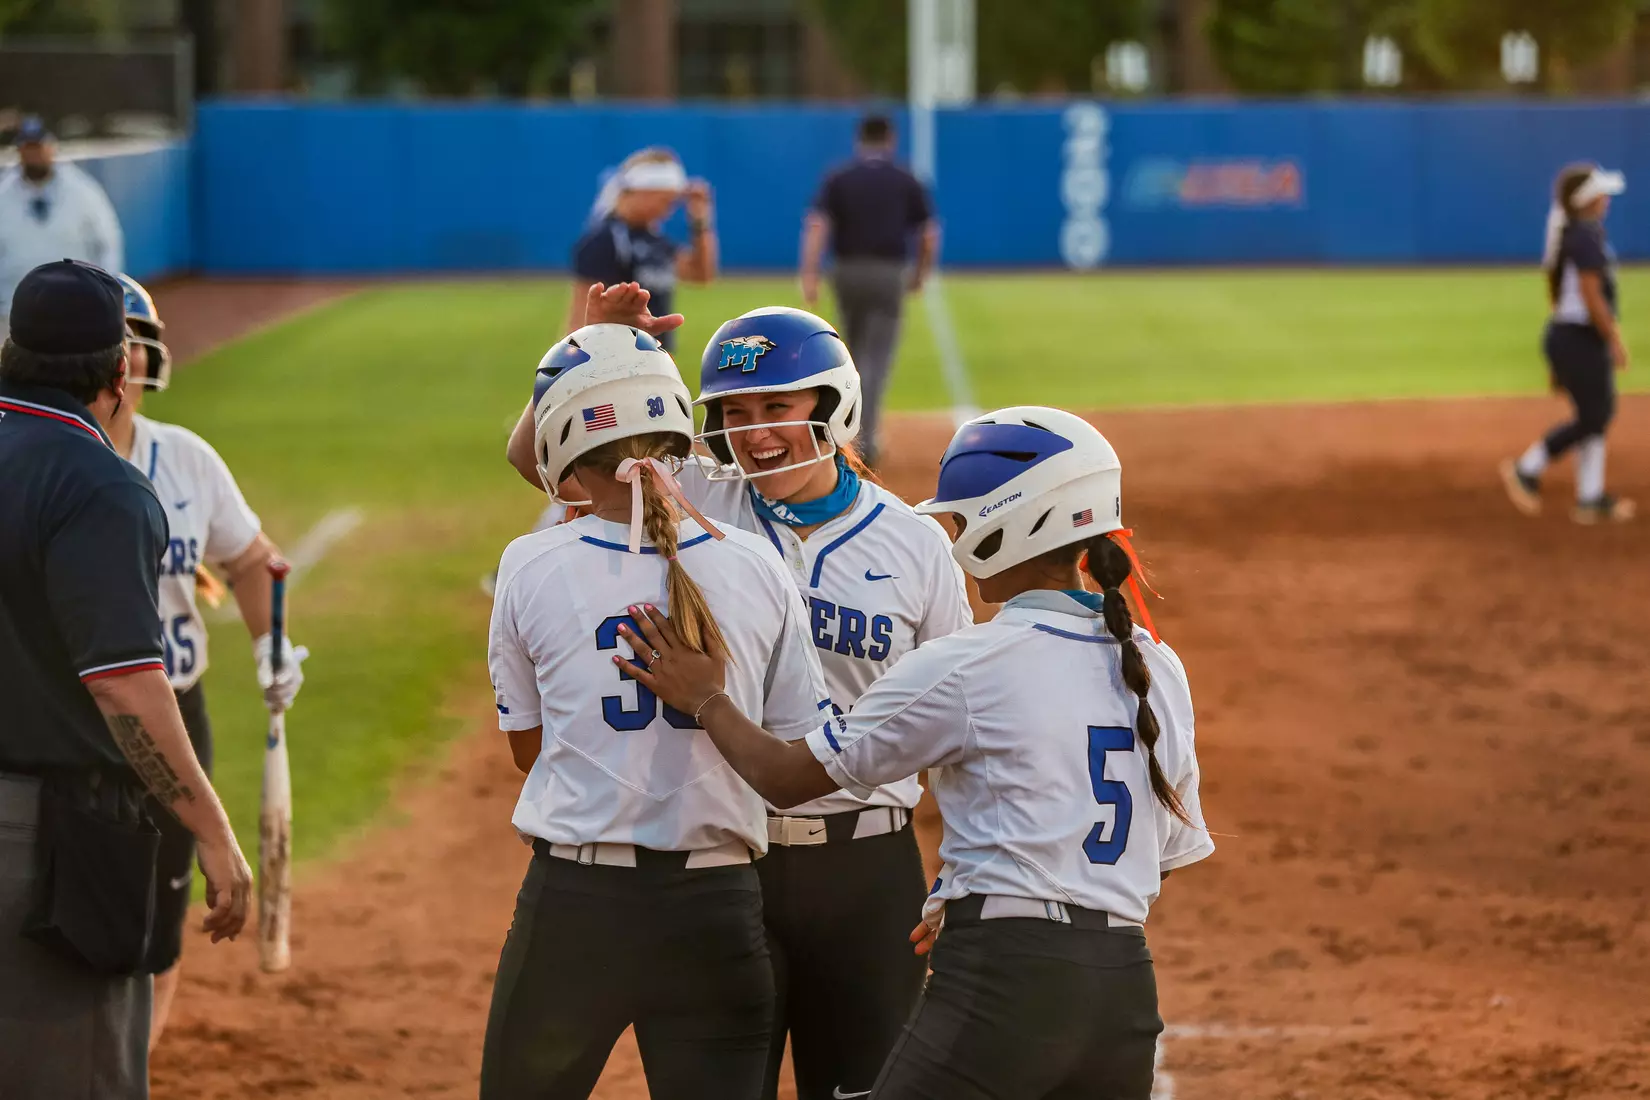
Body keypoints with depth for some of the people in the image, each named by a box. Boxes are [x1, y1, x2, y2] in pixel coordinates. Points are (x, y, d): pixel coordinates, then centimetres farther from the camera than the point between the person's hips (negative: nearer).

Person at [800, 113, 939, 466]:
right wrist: (920, 274, 18)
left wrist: (809, 275, -14)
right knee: (877, 357, -3)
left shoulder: (838, 179, 4)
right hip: (889, 273, -2)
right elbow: (930, 236, 2)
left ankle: (864, 428, 27)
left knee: (857, 351, 20)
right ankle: (866, 438, -18)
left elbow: (816, 226, -9)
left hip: (847, 272, 2)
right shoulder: (907, 182, 4)